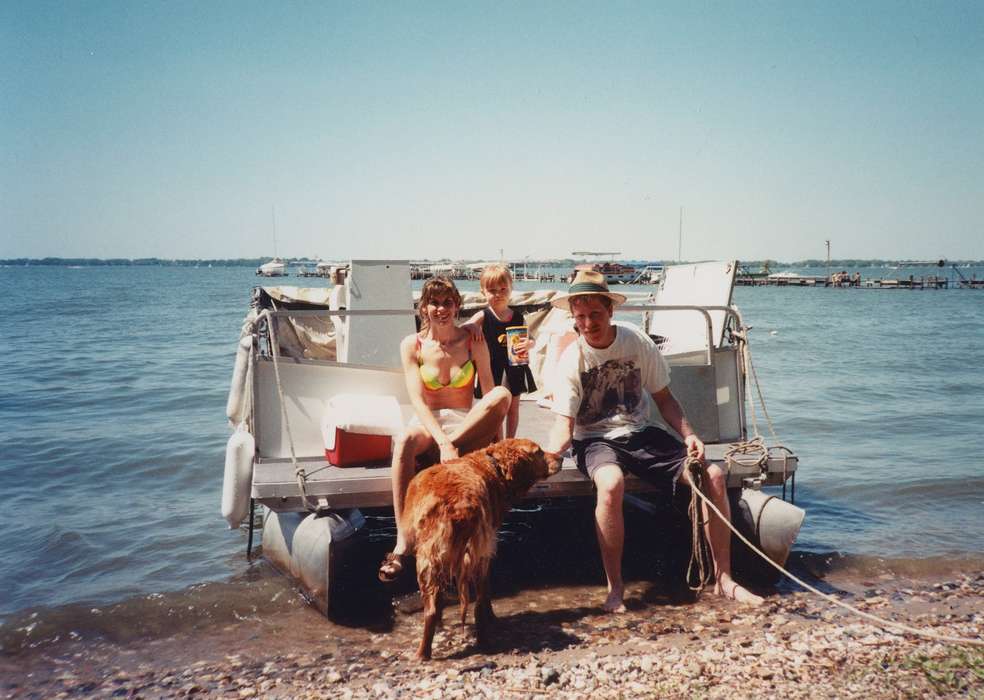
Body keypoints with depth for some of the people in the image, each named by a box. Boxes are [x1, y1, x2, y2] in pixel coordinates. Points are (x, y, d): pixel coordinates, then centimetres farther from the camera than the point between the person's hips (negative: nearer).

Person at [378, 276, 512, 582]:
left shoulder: (474, 343, 1)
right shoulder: (412, 345, 0)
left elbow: (490, 397, -3)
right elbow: (417, 400, -11)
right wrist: (443, 442, -27)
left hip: (468, 424, 1)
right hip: (428, 422, -1)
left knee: (502, 394, -30)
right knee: (404, 441, -38)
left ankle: (433, 457, -25)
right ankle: (402, 543, -40)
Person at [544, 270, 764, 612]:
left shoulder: (638, 342, -4)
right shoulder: (571, 359, -11)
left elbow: (663, 397, 6)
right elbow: (565, 424, -14)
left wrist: (689, 435, -11)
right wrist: (551, 452, -37)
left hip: (640, 433, 3)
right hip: (595, 440, -3)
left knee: (713, 475, -15)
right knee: (611, 483, -39)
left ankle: (723, 578, 0)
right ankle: (614, 588, -22)